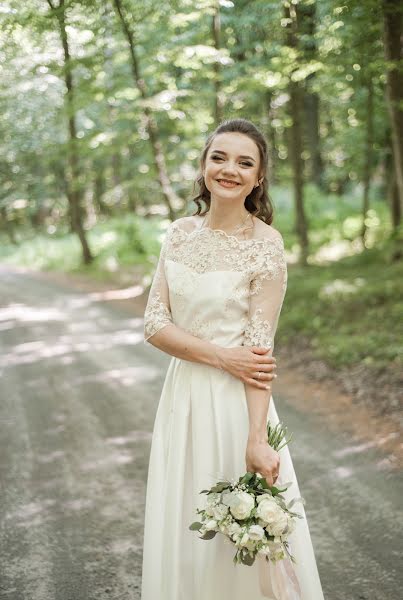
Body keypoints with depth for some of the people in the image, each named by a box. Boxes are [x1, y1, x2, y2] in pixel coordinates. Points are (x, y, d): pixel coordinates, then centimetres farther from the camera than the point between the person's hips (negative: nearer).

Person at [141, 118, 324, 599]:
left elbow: (260, 348, -15)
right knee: (182, 531, 16)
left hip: (235, 399, -5)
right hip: (182, 396, 5)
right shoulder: (180, 233, 3)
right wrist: (221, 355, -16)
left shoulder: (265, 244, -11)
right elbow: (154, 324, -2)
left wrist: (256, 438, -22)